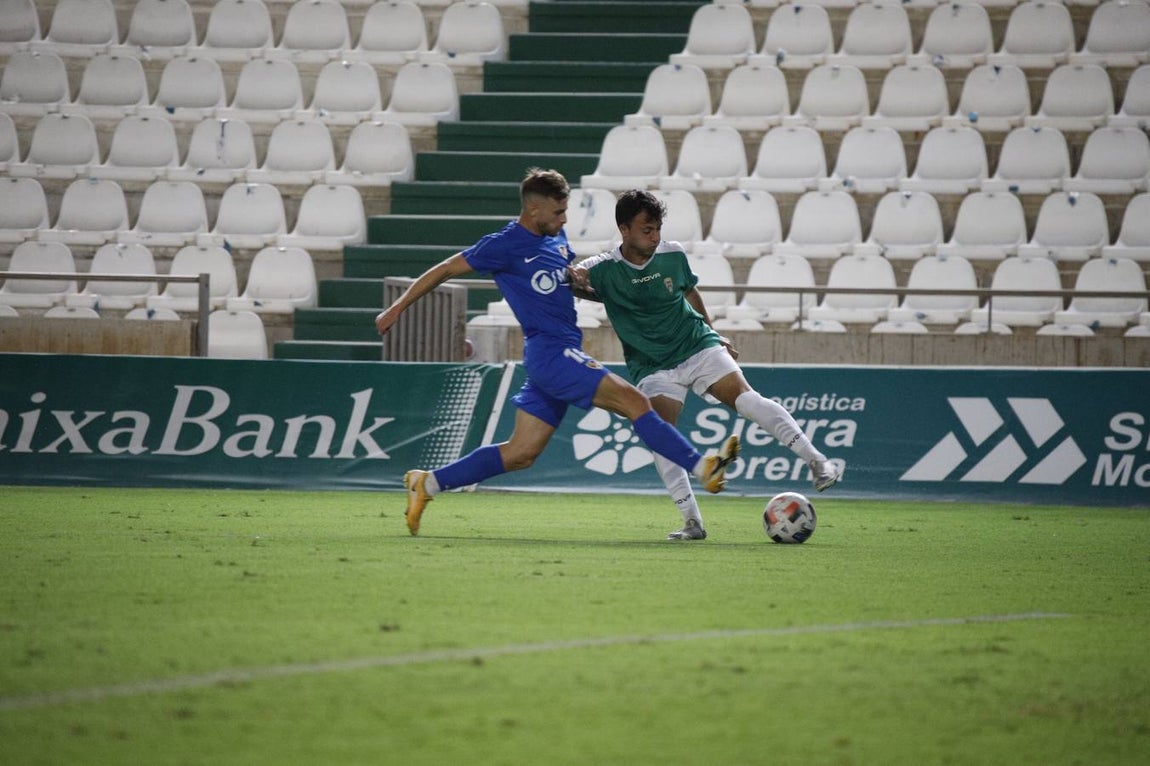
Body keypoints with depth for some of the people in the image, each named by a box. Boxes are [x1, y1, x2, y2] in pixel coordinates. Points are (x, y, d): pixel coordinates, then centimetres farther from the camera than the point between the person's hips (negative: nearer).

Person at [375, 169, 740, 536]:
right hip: (549, 352, -9)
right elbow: (445, 270, 0)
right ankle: (703, 467, -21)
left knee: (520, 454, 8)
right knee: (633, 401, -18)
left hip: (564, 353, 9)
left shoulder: (556, 238, 13)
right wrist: (396, 309, 3)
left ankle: (427, 483, 15)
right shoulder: (505, 245, -8)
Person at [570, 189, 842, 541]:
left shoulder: (673, 255, -3)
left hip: (697, 346, 1)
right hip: (652, 365, -1)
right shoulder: (604, 268, -12)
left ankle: (817, 462, -17)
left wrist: (714, 336, 24)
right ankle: (693, 522, -14)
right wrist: (575, 278, -50)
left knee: (746, 398, -19)